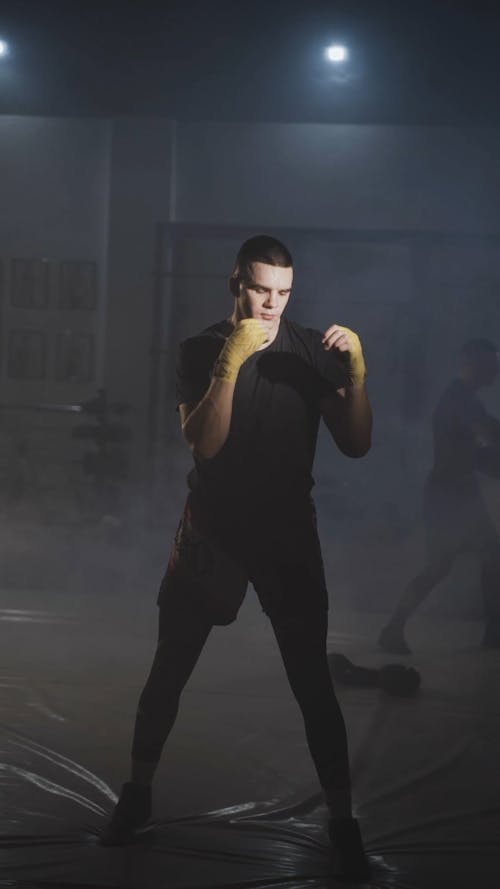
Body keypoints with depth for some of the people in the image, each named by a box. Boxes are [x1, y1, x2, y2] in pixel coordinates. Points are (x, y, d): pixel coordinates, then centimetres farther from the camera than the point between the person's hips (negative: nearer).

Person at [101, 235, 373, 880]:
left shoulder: (312, 350, -1)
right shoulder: (203, 351, -4)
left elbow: (355, 444, -6)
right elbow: (203, 442, -18)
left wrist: (356, 371, -20)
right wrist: (231, 362, -28)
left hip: (289, 535, 0)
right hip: (212, 531, 0)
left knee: (312, 681, -4)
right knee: (168, 671, 7)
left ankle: (342, 821, 3)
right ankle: (137, 791, 24)